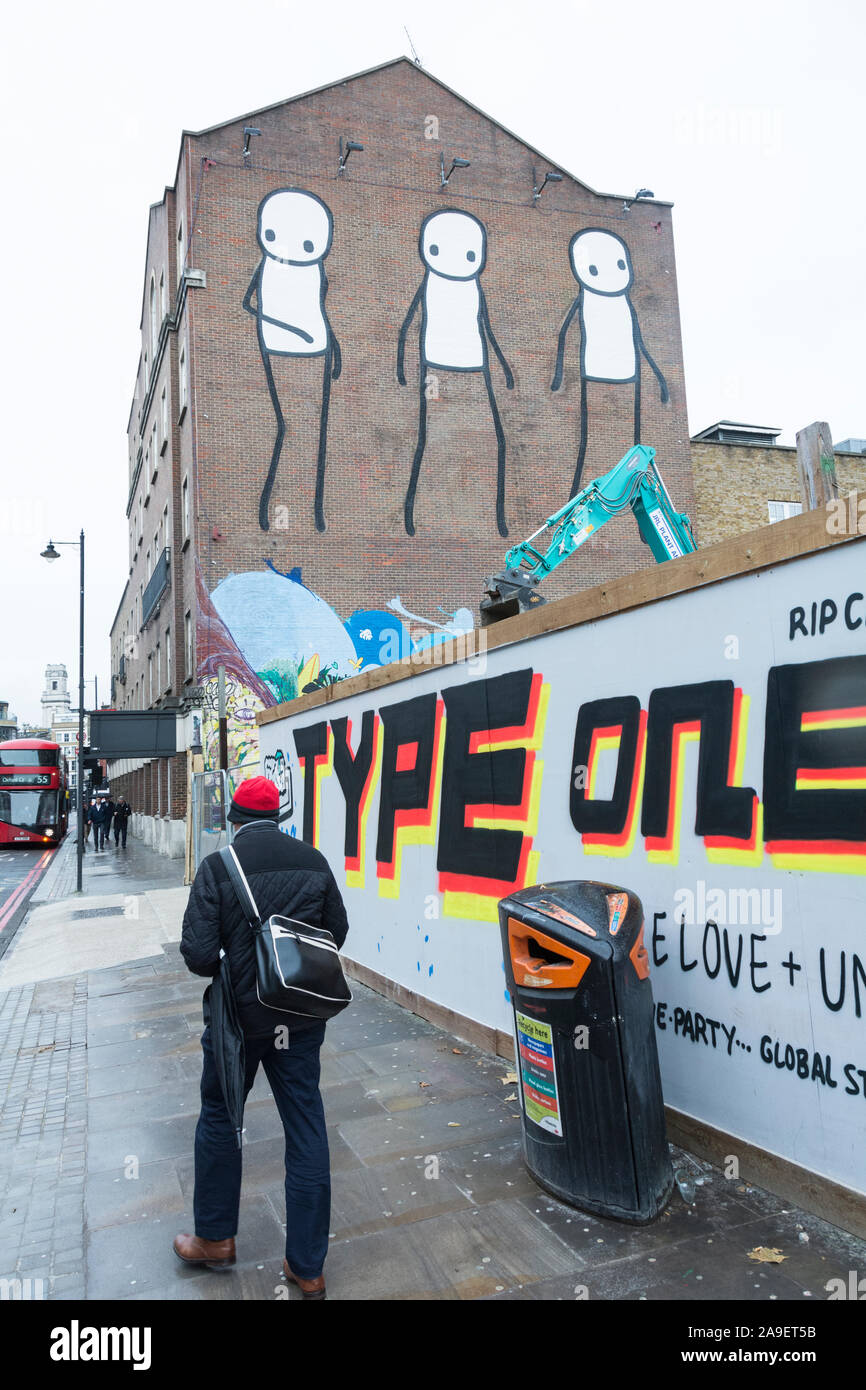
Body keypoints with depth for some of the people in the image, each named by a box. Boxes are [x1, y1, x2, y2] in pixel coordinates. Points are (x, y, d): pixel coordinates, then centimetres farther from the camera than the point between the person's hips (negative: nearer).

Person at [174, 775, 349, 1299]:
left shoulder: (218, 867, -15)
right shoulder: (314, 861, -5)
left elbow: (198, 952, -17)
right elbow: (337, 932, 3)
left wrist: (225, 970, 4)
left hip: (241, 1014, -2)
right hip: (303, 1019, 3)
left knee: (219, 1119, 21)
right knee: (306, 1128, 11)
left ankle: (215, 1238, 38)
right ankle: (308, 1266, 21)